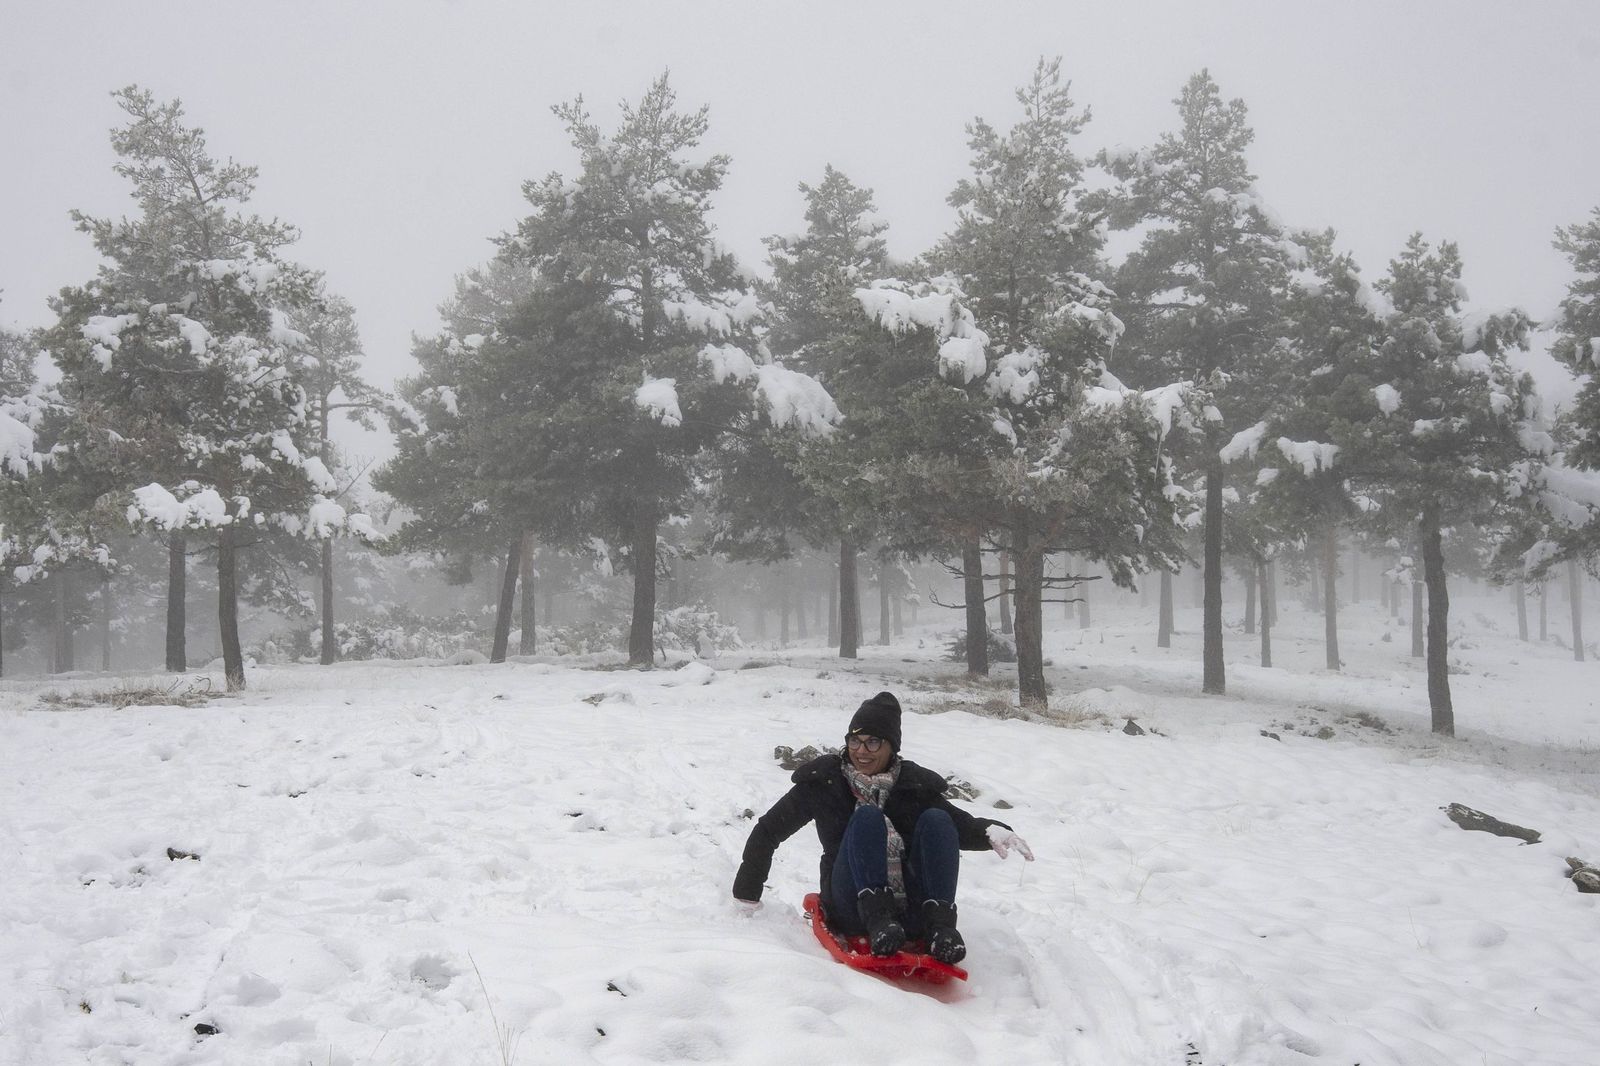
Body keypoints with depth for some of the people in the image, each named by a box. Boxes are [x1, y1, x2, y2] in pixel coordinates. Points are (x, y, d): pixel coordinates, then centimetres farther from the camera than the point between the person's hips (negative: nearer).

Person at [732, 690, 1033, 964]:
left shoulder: (914, 785, 7)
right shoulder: (824, 781, 3)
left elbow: (961, 826, 3)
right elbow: (768, 830, 8)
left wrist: (991, 831, -21)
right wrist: (747, 894, 6)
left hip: (911, 910, 2)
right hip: (852, 906, -2)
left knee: (935, 820, -19)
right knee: (867, 816, -24)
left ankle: (939, 924, -32)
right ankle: (879, 920, -39)